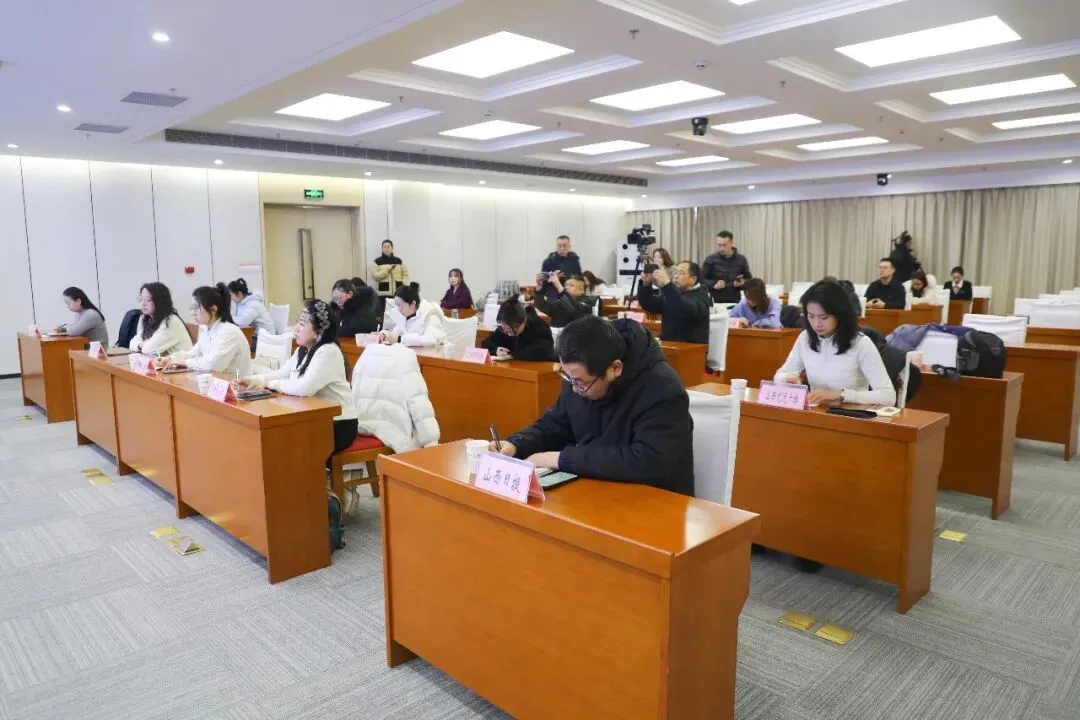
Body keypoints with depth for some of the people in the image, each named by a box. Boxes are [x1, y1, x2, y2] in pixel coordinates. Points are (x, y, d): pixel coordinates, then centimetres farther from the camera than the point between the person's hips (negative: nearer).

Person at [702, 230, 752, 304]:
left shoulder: (741, 260, 5)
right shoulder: (711, 259, 1)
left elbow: (749, 280, 13)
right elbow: (701, 279, 1)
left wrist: (742, 283, -10)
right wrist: (714, 285, -17)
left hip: (734, 303, 1)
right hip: (715, 302, -1)